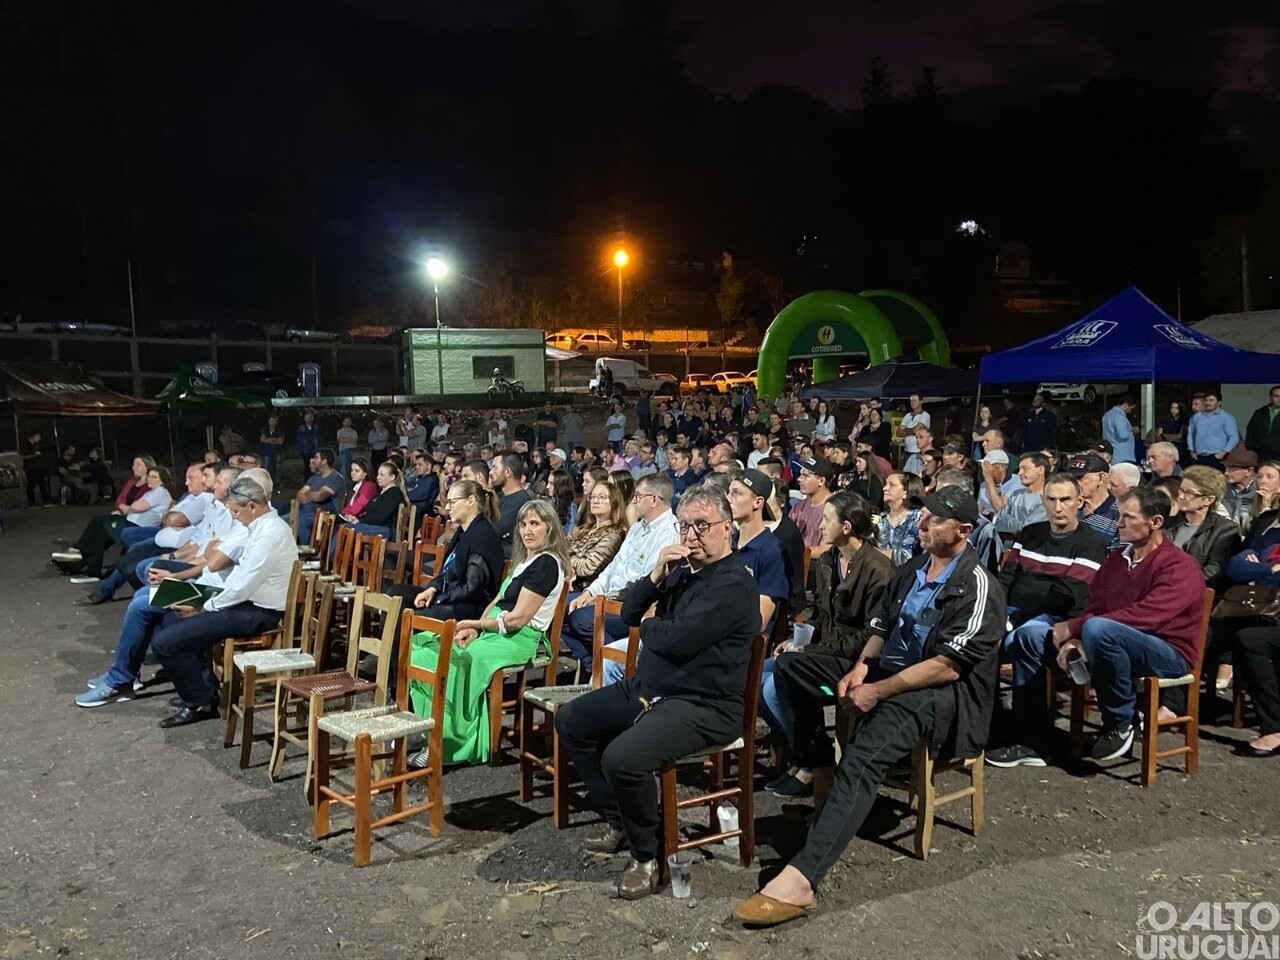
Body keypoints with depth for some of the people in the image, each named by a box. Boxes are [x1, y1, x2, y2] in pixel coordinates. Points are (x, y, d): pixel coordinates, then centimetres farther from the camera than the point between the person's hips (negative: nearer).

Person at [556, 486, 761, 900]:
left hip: (702, 705, -10)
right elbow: (629, 613, 10)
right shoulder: (683, 568, 10)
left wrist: (647, 627, -3)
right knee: (570, 720, 15)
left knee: (622, 758, -31)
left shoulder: (733, 583, -18)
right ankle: (617, 819, 23)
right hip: (646, 688, 10)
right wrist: (656, 574, -7)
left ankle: (647, 855, -4)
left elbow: (675, 639, -26)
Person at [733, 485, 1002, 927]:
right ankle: (816, 765, -1)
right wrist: (860, 668, -3)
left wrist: (878, 691, -20)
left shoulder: (978, 588, -11)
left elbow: (948, 667, -19)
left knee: (864, 756, -36)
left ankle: (801, 878, -46)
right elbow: (880, 629, 18)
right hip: (885, 673, 9)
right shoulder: (911, 572, 16)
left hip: (940, 692, -9)